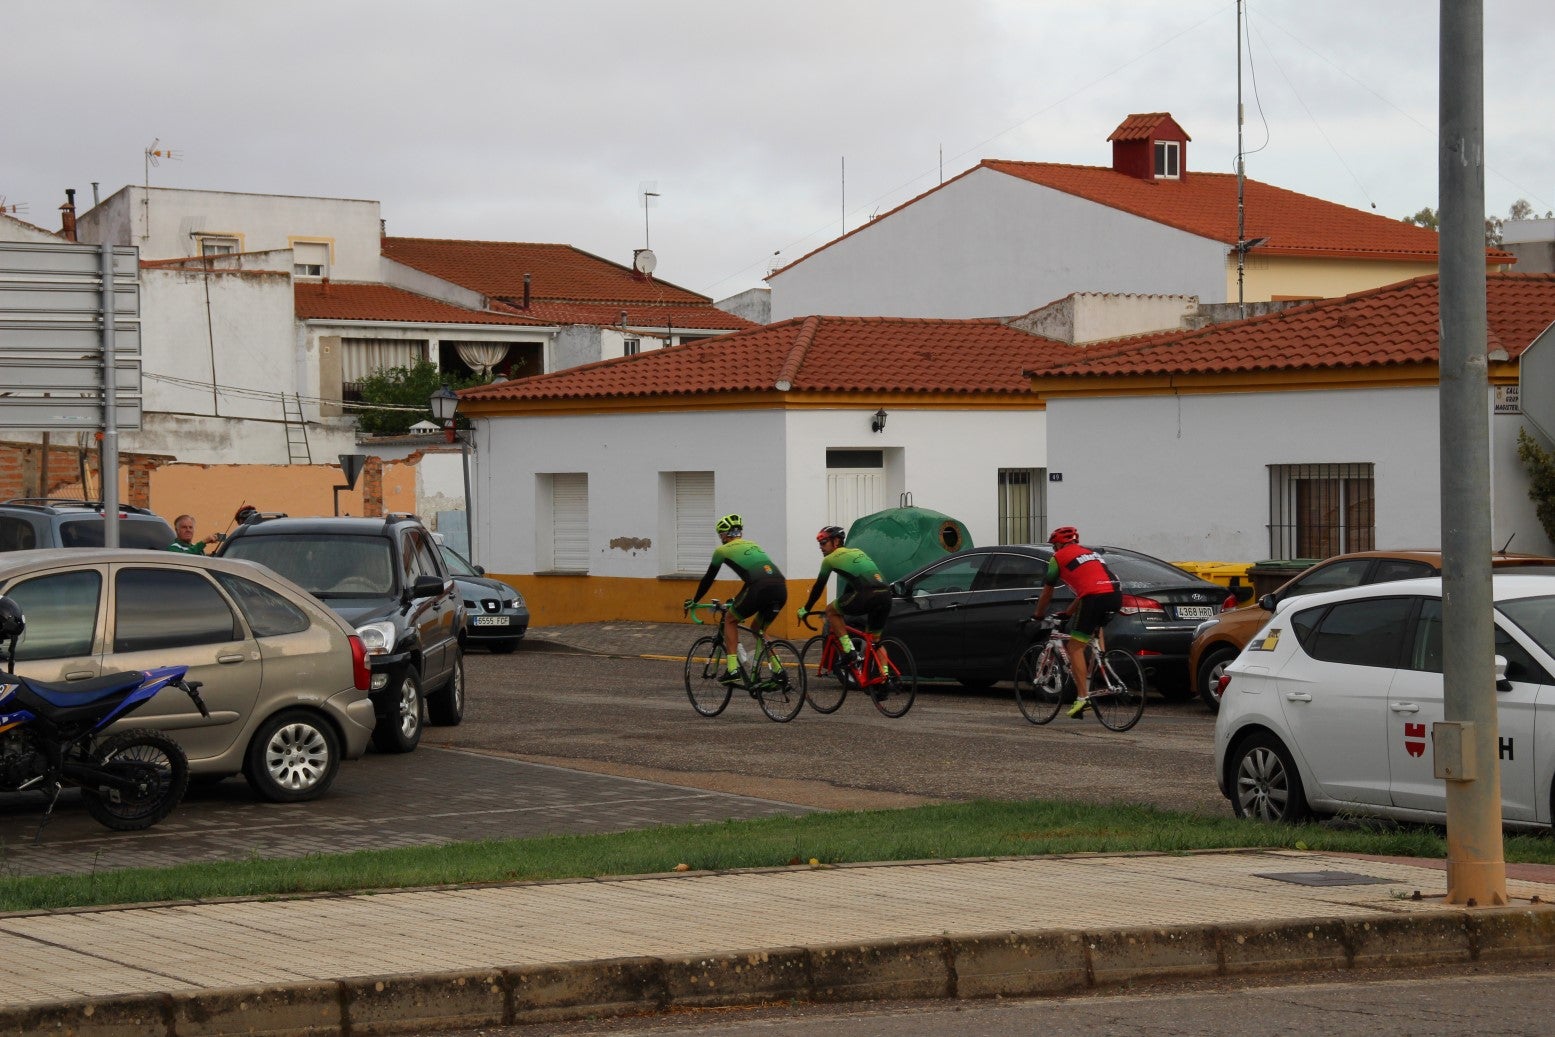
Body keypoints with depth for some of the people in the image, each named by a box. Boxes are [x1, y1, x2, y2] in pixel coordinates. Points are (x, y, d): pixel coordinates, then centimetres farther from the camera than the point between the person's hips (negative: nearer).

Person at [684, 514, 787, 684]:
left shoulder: (723, 550, 18)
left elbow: (708, 579, 28)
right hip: (781, 588, 5)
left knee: (730, 620, 19)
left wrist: (694, 601, 42)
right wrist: (738, 599, 60)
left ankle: (732, 670, 7)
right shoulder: (753, 545, 34)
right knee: (758, 629, 26)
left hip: (760, 588, -5)